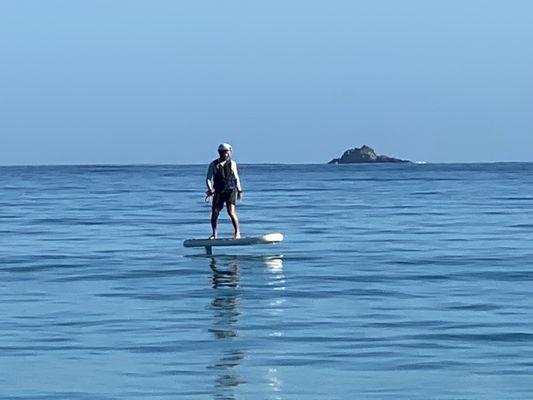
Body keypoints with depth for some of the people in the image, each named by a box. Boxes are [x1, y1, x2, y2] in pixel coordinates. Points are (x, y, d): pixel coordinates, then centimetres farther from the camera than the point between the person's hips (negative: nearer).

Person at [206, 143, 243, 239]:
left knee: (231, 211, -18)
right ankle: (214, 234, 19)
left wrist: (239, 190, 14)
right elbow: (208, 179, -2)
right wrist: (210, 189, -19)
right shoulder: (213, 165, 1)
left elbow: (236, 178, 15)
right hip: (218, 192, 1)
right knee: (214, 213, 0)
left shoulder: (232, 164, 6)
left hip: (230, 190, -1)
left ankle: (237, 232, -7)